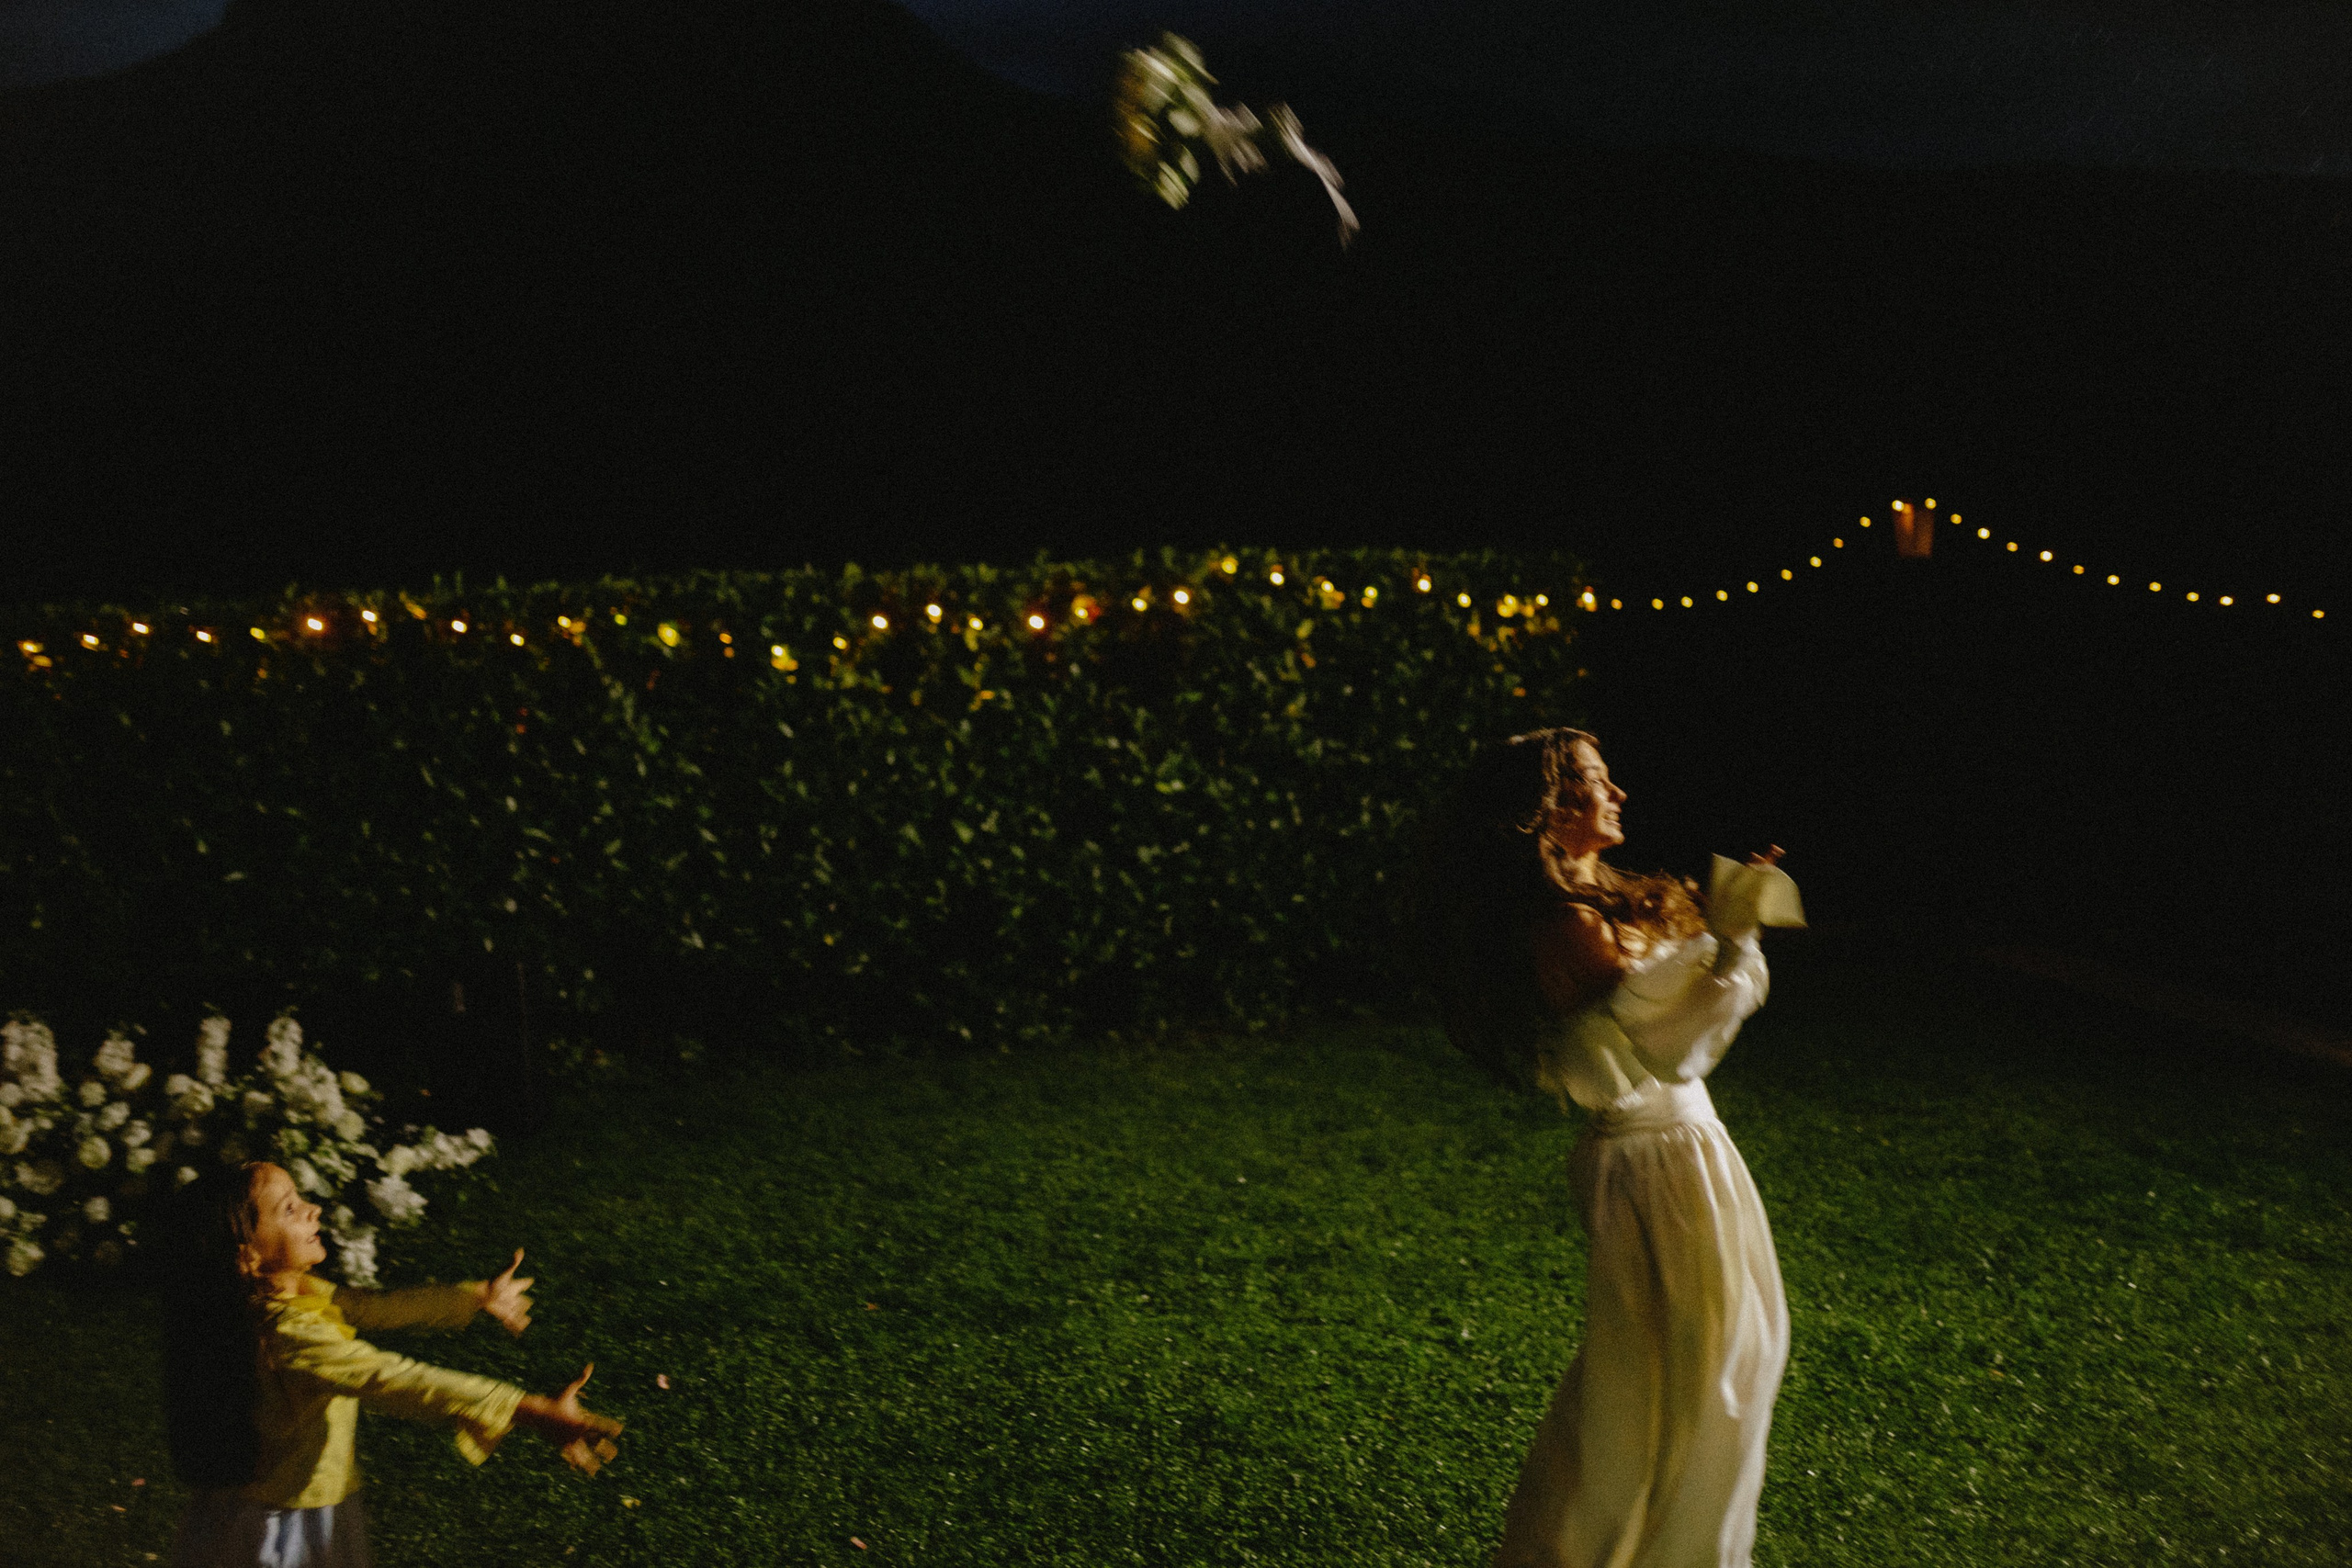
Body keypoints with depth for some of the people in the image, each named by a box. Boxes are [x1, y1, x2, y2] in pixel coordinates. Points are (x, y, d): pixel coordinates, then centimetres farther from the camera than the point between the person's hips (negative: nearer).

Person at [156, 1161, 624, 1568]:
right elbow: (392, 1380, -38)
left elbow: (372, 1307, 11)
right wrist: (532, 1411, -42)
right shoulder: (284, 1334, -33)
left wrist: (478, 1296, 20)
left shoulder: (296, 1292, -5)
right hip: (281, 1530, -8)